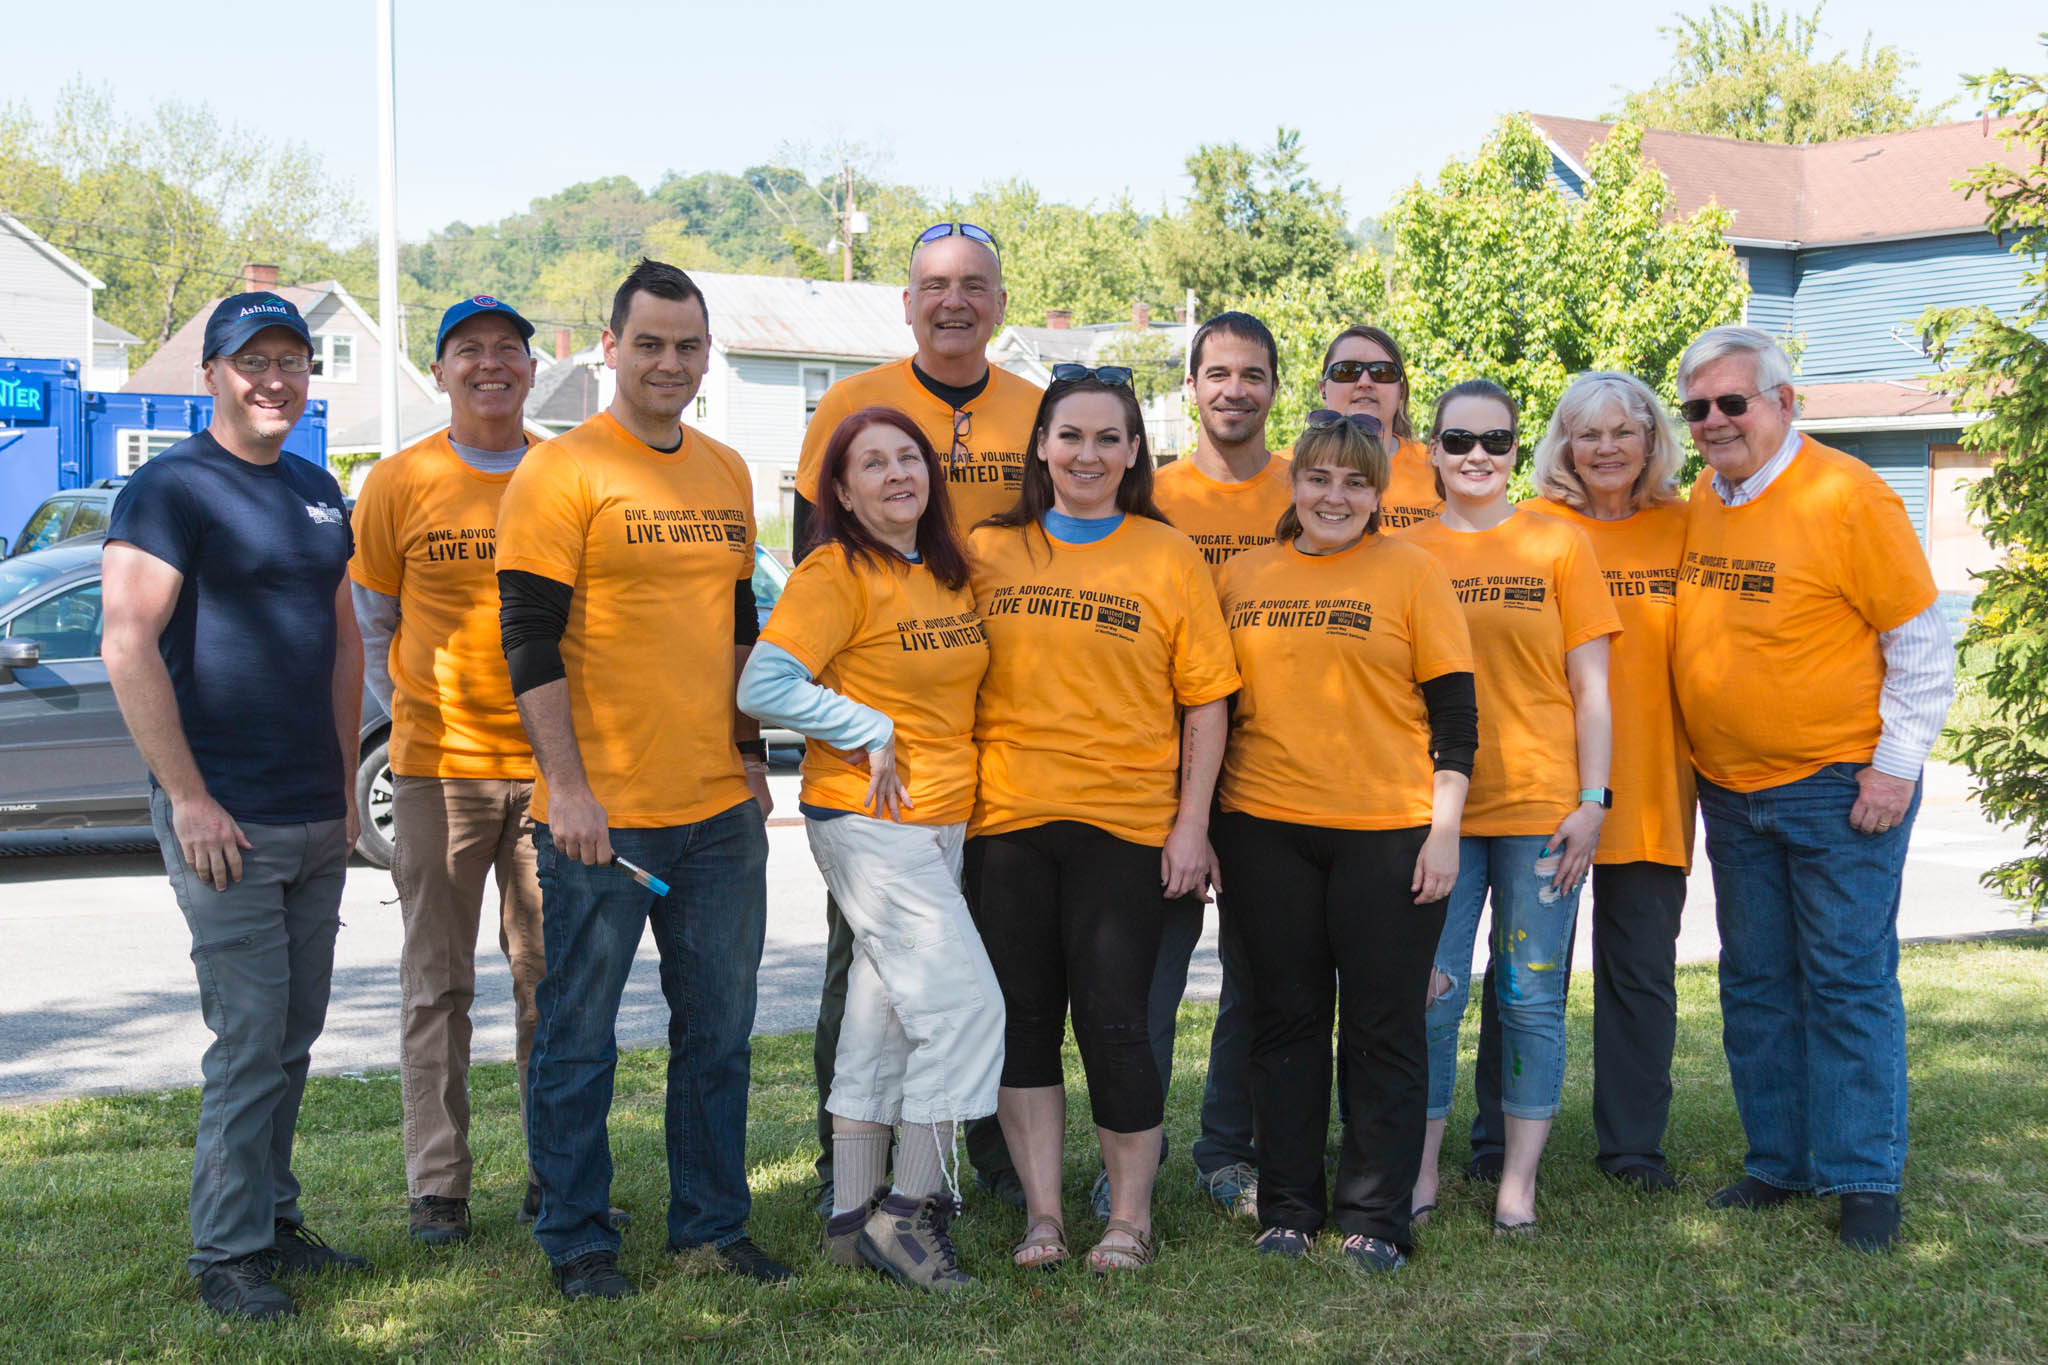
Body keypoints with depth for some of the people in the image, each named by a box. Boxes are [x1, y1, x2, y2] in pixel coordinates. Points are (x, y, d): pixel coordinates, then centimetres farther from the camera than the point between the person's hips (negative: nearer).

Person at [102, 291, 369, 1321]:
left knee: (293, 1040, 13)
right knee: (250, 1040, -5)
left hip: (316, 820, 7)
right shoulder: (171, 490, -8)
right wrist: (188, 797, -18)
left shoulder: (317, 493, 15)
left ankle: (275, 1223, 25)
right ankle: (227, 1253, 6)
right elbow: (128, 649, -15)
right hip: (225, 818, -7)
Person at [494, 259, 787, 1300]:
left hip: (719, 806, 6)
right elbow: (529, 643, -11)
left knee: (718, 1027, 13)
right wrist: (567, 788, -16)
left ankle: (713, 1221, 26)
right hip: (601, 812, -6)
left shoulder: (725, 473, 12)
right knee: (577, 1035, 3)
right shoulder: (559, 473, -8)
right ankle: (576, 1239, 17)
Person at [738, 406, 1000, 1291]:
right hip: (866, 822, -8)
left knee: (883, 1019, 11)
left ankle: (854, 1218, 18)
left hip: (940, 823, 8)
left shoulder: (948, 575, 13)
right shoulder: (836, 573, -10)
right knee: (965, 1006, -11)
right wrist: (870, 733, -15)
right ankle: (909, 1210, 0)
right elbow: (763, 686, -19)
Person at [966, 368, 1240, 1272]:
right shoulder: (987, 552, 8)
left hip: (1124, 823, -2)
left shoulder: (1168, 556, 2)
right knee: (1021, 1017, 6)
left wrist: (1192, 821, -5)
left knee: (1114, 1018, -3)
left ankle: (1131, 1215, 12)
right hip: (1006, 820, 2)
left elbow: (1206, 699, 1)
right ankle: (1042, 1211, 17)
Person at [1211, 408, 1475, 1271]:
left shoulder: (1411, 572, 1)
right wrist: (1202, 825, 8)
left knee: (1383, 1025, 3)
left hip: (1388, 833, -2)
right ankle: (1288, 1209, 19)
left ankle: (1375, 1217, 12)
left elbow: (1455, 712, 0)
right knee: (1285, 1020, 9)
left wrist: (1445, 827, -6)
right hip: (1265, 827, 3)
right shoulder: (1244, 576, 9)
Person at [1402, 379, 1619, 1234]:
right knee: (1430, 995, 2)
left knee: (1531, 996, 4)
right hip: (1435, 807, 1)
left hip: (1540, 806, 0)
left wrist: (1591, 800, -4)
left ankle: (1518, 1180, 14)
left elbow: (1590, 687, 4)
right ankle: (1420, 1171, 16)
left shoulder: (1557, 546, 5)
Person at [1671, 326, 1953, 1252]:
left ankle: (1865, 1179, 8)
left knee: (1848, 983, -1)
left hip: (1838, 790, -6)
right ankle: (1778, 1161, 23)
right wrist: (1700, 760, 12)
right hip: (1732, 793, 6)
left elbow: (1921, 644, -10)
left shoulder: (1846, 496, -13)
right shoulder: (1699, 504, 6)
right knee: (1755, 985, 12)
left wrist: (1895, 765, -13)